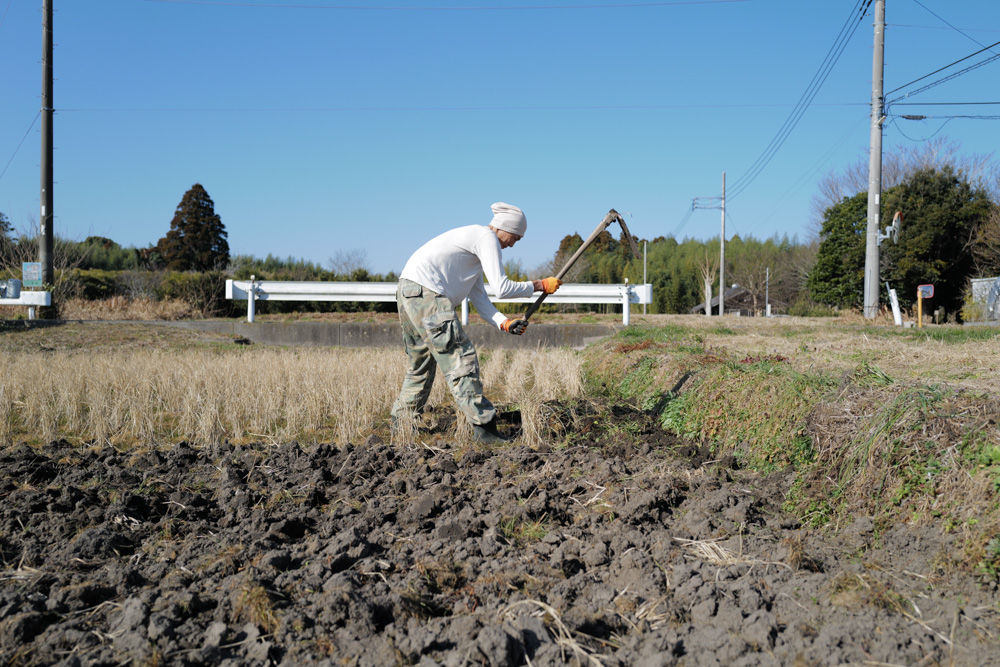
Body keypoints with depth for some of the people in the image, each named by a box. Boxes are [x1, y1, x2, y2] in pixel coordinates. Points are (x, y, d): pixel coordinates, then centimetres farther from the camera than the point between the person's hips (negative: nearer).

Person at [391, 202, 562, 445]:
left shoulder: (476, 241, 25)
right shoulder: (487, 237, -4)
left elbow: (478, 298, 18)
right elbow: (501, 288, -12)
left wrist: (505, 323, 7)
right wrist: (539, 286, -1)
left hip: (409, 292, 11)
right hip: (425, 291, -11)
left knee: (421, 362, 19)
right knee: (461, 358, -10)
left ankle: (400, 425, 27)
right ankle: (484, 427, -11)